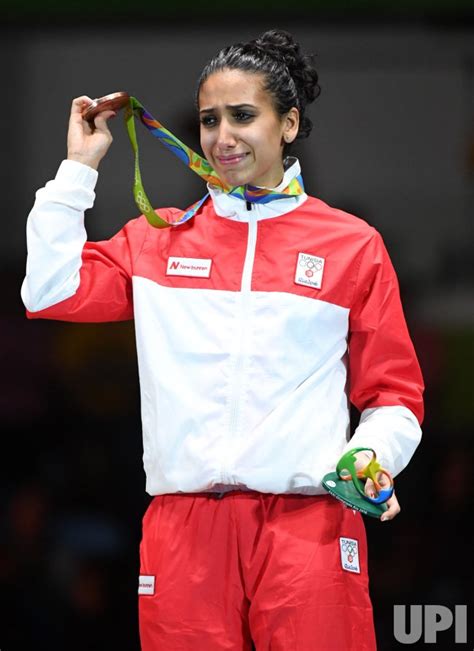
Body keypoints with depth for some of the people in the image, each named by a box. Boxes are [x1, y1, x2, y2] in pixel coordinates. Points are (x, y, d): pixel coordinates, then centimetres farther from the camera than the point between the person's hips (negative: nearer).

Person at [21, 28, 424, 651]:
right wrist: (80, 166, 11)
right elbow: (50, 291, 7)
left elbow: (393, 395, 11)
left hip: (310, 524, -2)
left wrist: (371, 459, -9)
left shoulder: (353, 244, 9)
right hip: (184, 526, 2)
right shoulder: (159, 238, 16)